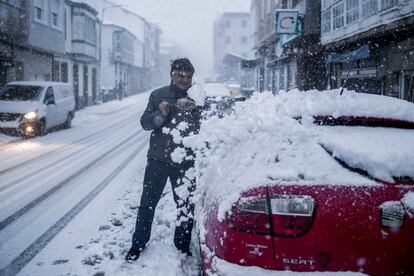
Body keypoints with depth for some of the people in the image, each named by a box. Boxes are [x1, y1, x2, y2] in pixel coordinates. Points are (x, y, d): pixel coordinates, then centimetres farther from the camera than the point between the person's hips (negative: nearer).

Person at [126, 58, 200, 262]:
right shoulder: (158, 95, 5)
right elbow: (145, 122, 1)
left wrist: (193, 109, -26)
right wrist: (160, 114, -18)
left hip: (185, 162, 0)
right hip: (158, 159, 0)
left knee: (186, 206, 7)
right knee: (147, 203, 5)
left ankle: (182, 245, 23)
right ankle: (138, 244, 18)